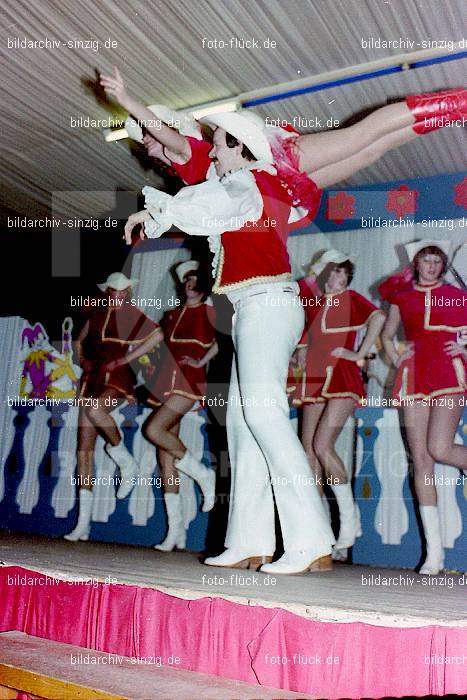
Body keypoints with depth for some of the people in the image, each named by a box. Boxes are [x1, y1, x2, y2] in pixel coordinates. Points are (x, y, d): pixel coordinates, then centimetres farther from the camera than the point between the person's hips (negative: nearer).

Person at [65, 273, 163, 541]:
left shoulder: (133, 315, -2)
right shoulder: (97, 313, 14)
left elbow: (158, 336, -19)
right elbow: (81, 342, 28)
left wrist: (124, 359, -16)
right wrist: (84, 360, 7)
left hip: (118, 380, -5)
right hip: (93, 380, 6)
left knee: (95, 410, -38)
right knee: (84, 448, -2)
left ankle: (127, 462, -11)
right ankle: (83, 524, 2)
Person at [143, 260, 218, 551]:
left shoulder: (208, 310, 4)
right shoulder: (173, 314, 21)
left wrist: (202, 361, -13)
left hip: (190, 380, -6)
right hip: (168, 381, 7)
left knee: (154, 429, -25)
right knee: (165, 453, 1)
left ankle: (203, 475, -3)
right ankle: (176, 530, 5)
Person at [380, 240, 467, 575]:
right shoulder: (401, 298, 16)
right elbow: (387, 336, 28)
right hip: (414, 377, 2)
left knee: (438, 448, -22)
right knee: (420, 460, -4)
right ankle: (435, 551, 0)